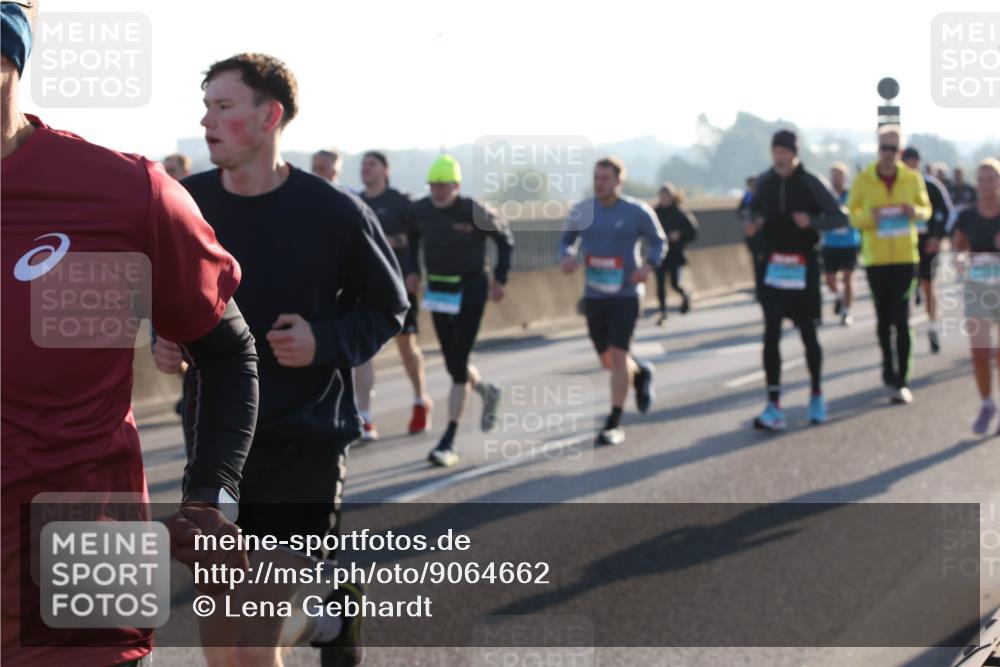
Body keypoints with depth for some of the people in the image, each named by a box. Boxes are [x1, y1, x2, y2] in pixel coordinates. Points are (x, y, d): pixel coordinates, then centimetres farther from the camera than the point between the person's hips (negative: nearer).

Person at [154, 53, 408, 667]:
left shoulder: (335, 212, -10)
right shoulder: (188, 203, 0)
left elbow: (387, 308, 1)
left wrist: (326, 341, -16)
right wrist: (165, 339, -4)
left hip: (306, 440, -4)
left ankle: (331, 604, 23)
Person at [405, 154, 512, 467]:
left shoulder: (474, 212, -14)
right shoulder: (420, 210, -3)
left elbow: (505, 237, 1)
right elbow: (412, 239, 17)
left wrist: (500, 278, -4)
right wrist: (412, 271, 1)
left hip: (470, 291, -5)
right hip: (437, 291, 5)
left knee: (458, 364, -9)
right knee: (453, 365, 11)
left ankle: (448, 442, -5)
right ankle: (487, 392, 45)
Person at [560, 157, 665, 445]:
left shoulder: (637, 211, -7)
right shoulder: (581, 211, 1)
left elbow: (658, 242, 3)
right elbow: (567, 240, 13)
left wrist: (649, 265, -17)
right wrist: (566, 257, -10)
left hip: (626, 294, -4)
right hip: (593, 295, 4)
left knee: (617, 356, -12)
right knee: (607, 360, 10)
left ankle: (614, 424, -4)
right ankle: (641, 372, 44)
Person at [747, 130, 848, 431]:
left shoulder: (811, 183, -7)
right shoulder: (764, 182, 2)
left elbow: (840, 217, -5)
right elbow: (755, 212, 18)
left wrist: (812, 220, -23)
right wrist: (754, 223, -6)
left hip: (804, 266, -2)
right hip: (772, 267, 2)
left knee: (808, 333, 8)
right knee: (771, 335, -5)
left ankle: (816, 394, 29)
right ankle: (773, 406, -5)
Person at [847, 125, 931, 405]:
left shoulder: (912, 178, -1)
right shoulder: (864, 179, -3)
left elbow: (926, 209, 11)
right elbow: (851, 215, 3)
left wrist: (916, 212, -12)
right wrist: (869, 218, -18)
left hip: (905, 256, -1)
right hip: (875, 258, 1)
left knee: (901, 319, -8)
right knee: (884, 318, 12)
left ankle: (901, 381, -6)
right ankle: (888, 367, 32)